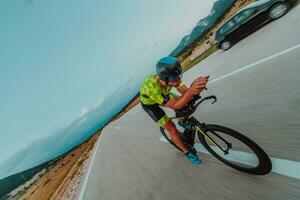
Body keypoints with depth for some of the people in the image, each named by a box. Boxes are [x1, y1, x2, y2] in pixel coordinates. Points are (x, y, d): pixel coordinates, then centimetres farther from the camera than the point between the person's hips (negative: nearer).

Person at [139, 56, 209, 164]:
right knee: (171, 128, -8)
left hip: (163, 95, 5)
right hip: (149, 104, -5)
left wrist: (196, 86, -51)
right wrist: (191, 90, -57)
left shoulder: (171, 77, -27)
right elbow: (175, 105, -44)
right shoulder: (151, 87, -44)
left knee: (185, 104, -9)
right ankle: (187, 151, 17)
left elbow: (185, 91, -31)